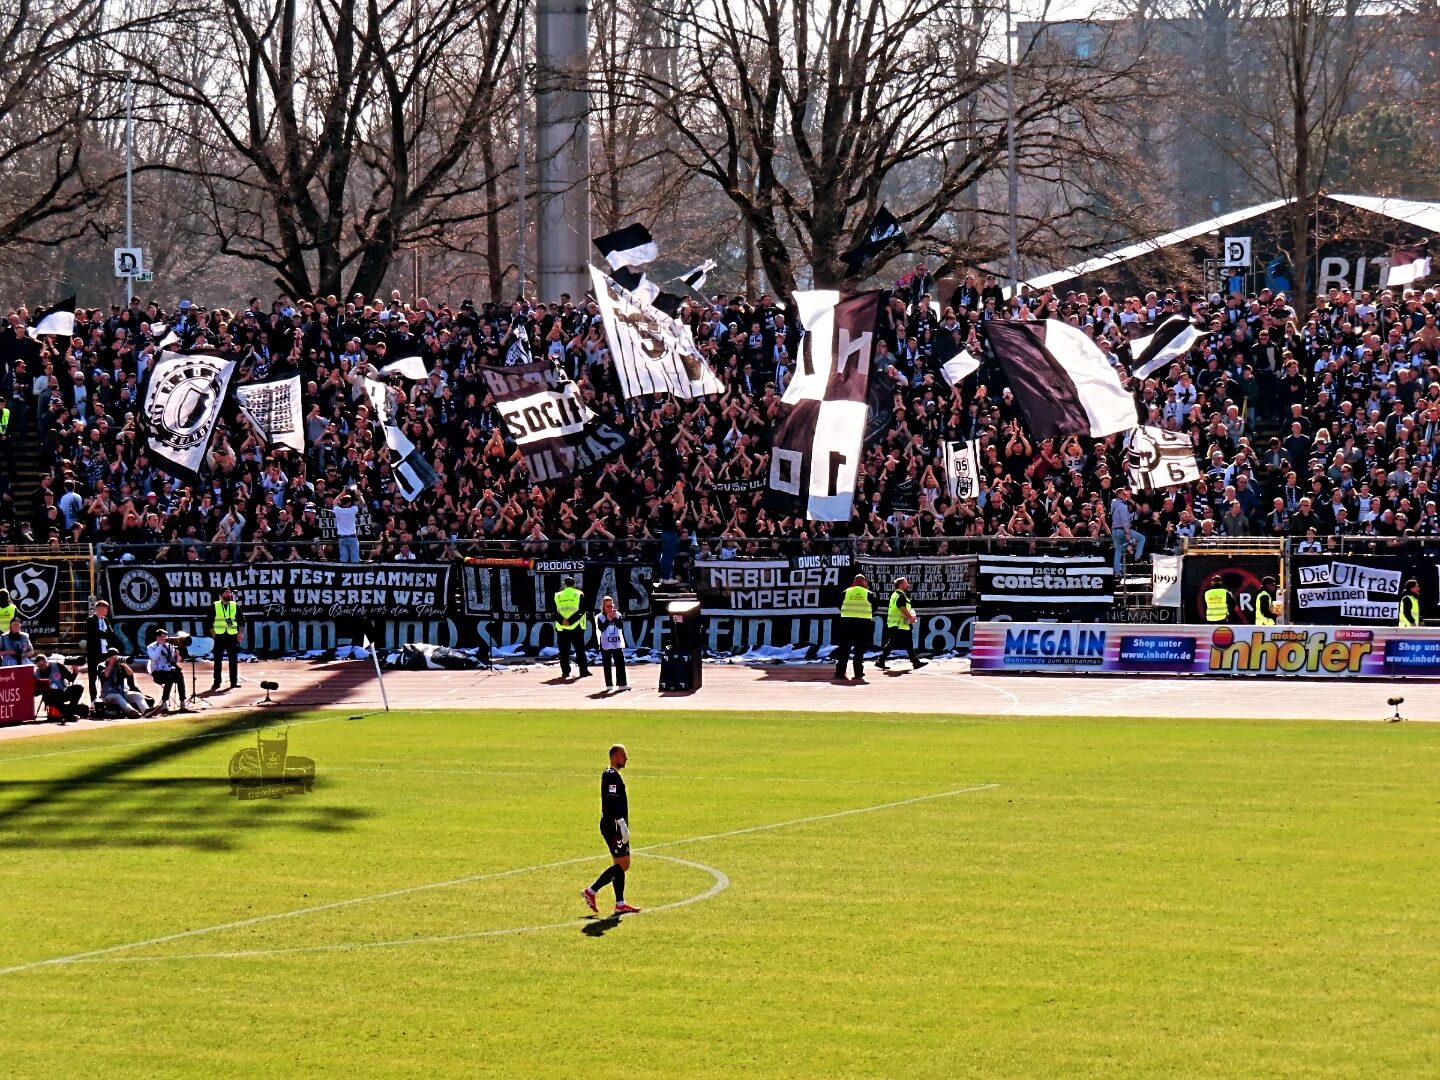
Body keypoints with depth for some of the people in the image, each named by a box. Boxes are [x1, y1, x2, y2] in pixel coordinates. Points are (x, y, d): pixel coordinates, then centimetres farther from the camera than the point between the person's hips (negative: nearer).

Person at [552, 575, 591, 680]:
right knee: (580, 650, 4)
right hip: (576, 627, -1)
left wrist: (562, 621, -14)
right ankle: (583, 670, 1)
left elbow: (554, 612, -3)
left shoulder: (557, 596, 6)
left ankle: (565, 671, 2)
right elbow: (581, 610, -10)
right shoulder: (579, 595, -1)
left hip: (561, 628, 1)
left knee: (564, 651, 5)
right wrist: (571, 621, -14)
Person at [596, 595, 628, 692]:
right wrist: (608, 619, -18)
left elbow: (621, 626, -5)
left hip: (617, 644, 2)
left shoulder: (617, 615, 5)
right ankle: (608, 685, 7)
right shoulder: (600, 617, -1)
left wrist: (614, 618, -16)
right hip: (606, 645, -2)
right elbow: (601, 628, -13)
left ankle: (622, 684, -2)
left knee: (620, 664, -2)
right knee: (607, 665, 3)